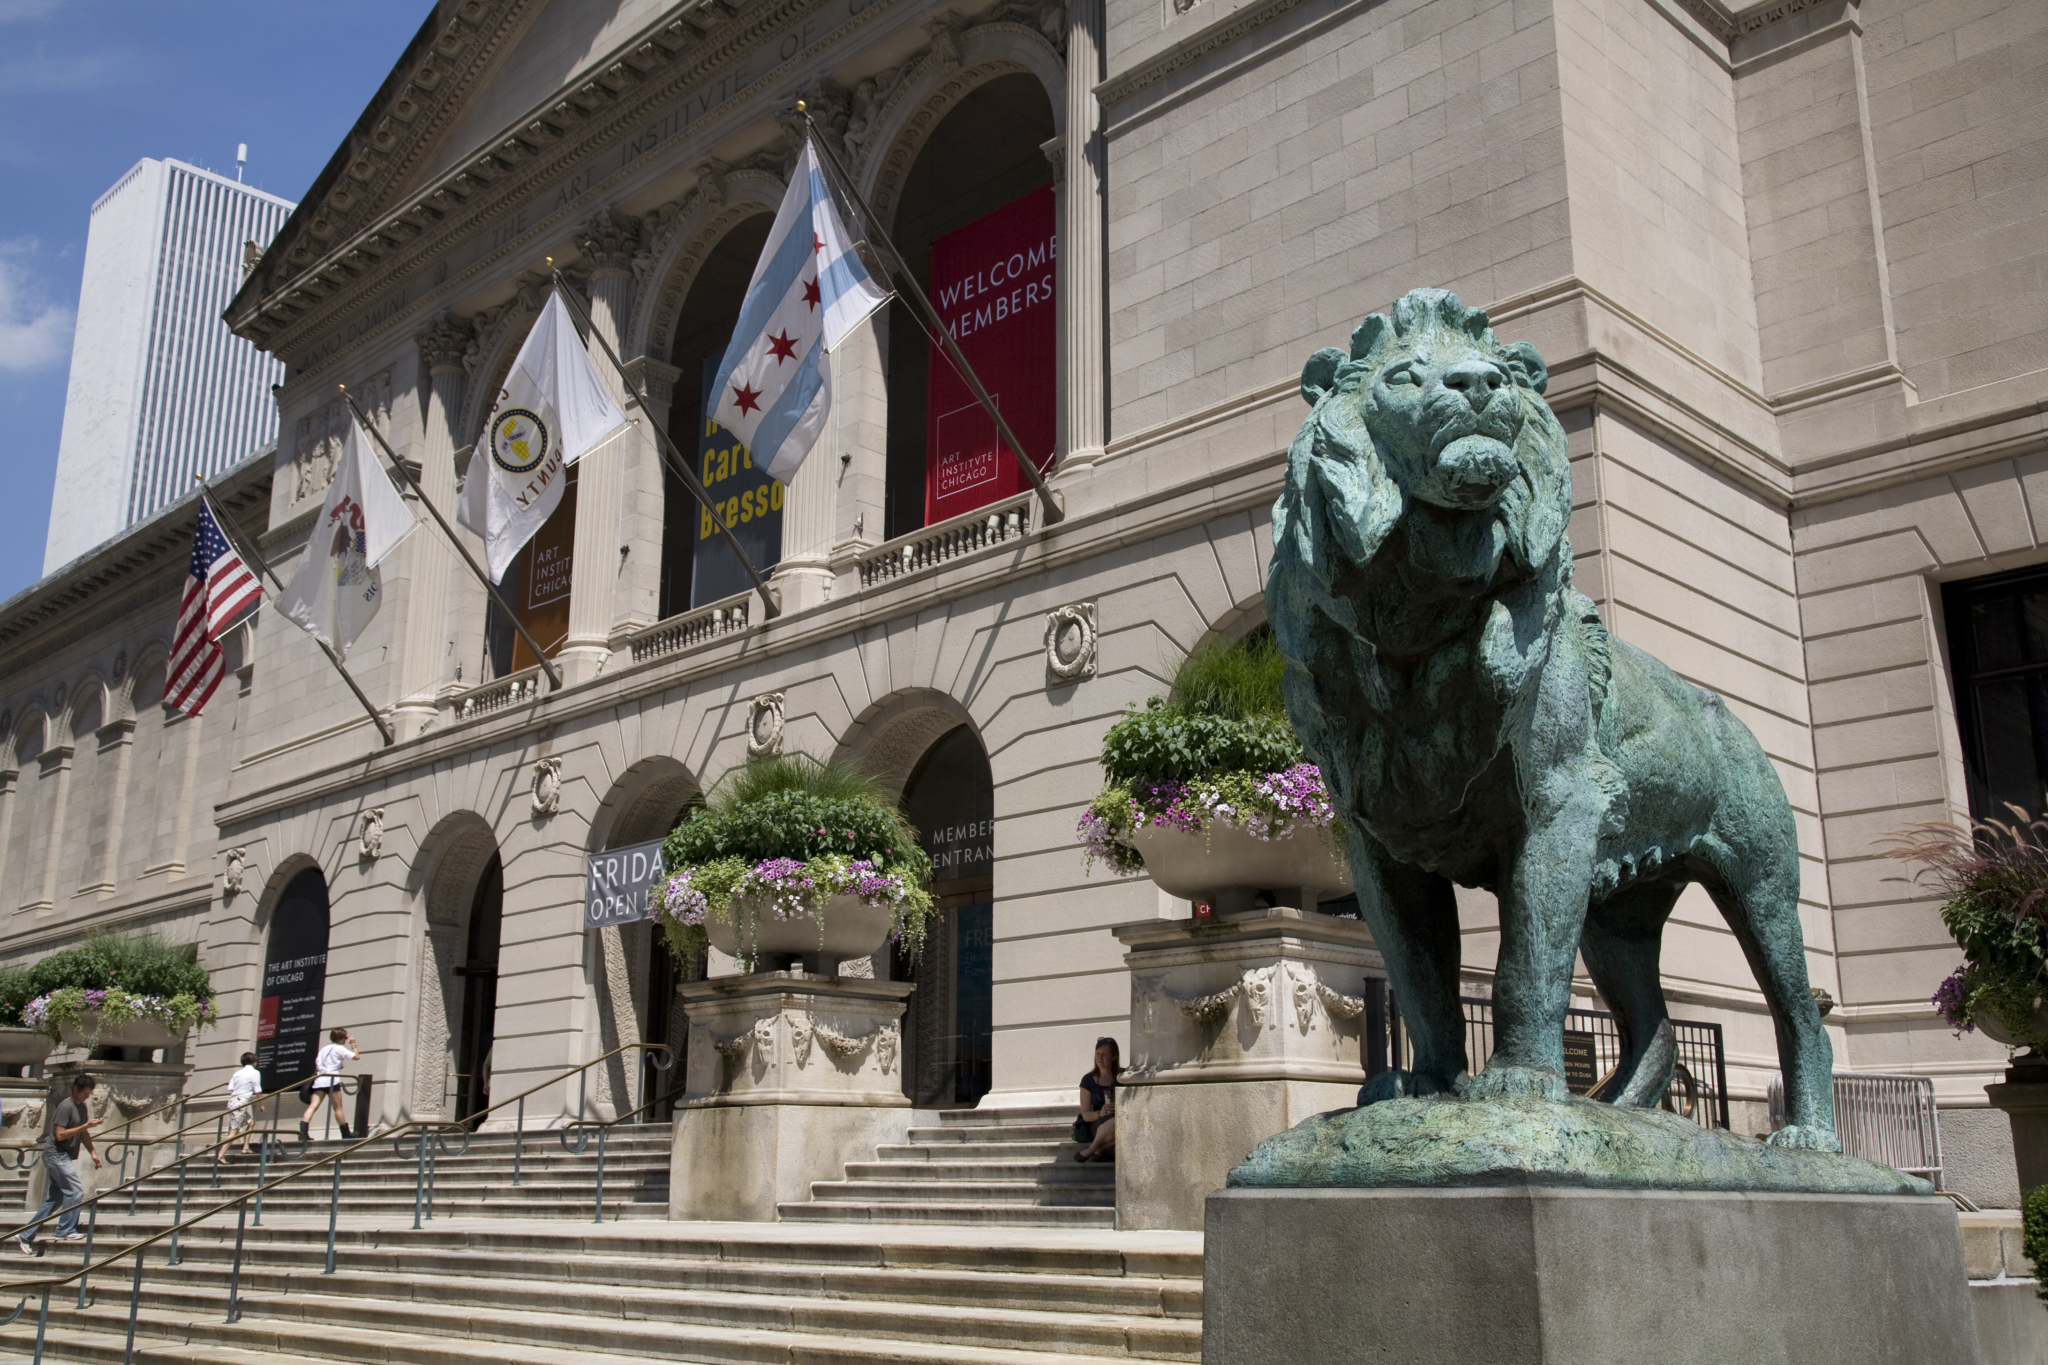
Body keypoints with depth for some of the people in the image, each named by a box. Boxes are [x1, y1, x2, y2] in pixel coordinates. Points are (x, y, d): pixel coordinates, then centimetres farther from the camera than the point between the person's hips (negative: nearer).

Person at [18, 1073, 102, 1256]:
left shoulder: (83, 1106, 12)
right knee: (75, 1191, -15)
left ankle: (27, 1236, 16)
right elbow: (60, 1134, -21)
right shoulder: (66, 1106, -15)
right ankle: (66, 1231, -9)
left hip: (63, 1157, 9)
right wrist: (86, 1126, -24)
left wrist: (93, 1152, 9)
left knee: (54, 1199, 10)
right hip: (56, 1154, -9)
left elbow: (83, 1134, 19)